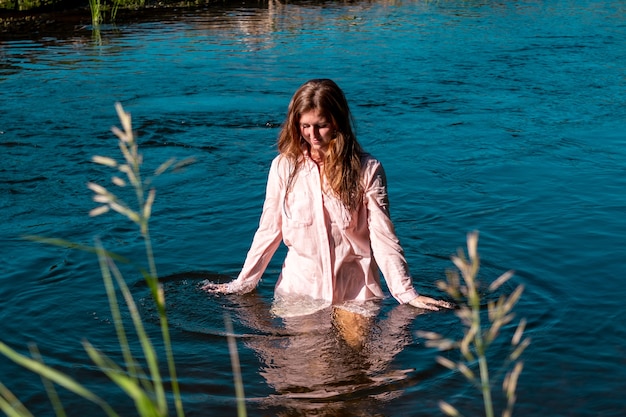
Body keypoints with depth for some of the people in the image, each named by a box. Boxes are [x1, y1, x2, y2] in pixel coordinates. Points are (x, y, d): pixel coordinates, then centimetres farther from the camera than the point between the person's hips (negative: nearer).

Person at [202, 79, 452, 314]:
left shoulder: (367, 170, -6)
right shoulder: (284, 166, -3)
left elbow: (383, 237, -5)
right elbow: (268, 232, 4)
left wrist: (407, 294, -9)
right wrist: (241, 285, 5)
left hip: (355, 292, -1)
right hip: (299, 289, 1)